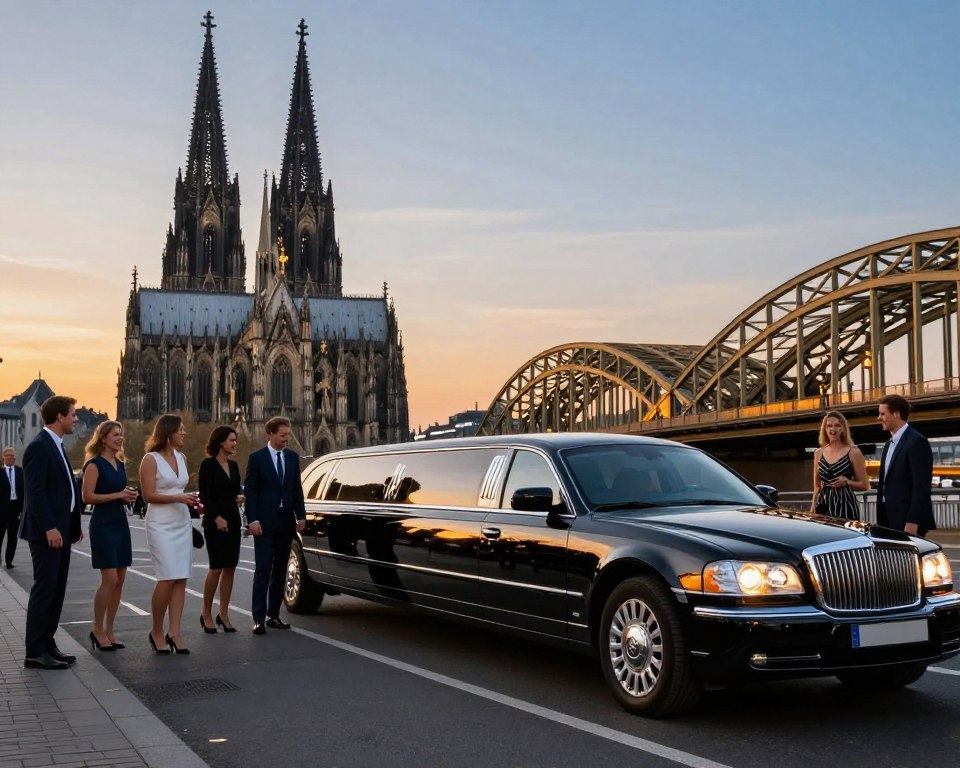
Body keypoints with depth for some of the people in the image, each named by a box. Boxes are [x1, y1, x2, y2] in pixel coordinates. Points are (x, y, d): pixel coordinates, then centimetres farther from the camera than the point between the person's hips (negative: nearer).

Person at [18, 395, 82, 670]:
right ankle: (35, 653, -1)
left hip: (61, 530, 9)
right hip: (46, 532, -9)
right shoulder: (39, 447, -13)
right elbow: (35, 492, -19)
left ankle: (47, 645, 19)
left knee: (56, 590, 12)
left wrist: (74, 525, 16)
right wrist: (49, 528, -23)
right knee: (44, 590, -6)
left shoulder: (56, 446, 17)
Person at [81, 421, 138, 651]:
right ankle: (97, 630, 2)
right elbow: (87, 496, -15)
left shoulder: (120, 465, 16)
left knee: (119, 581, 5)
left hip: (121, 523, 8)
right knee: (109, 579, -11)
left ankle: (108, 631, 12)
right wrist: (118, 495, -16)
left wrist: (129, 496, 4)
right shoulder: (95, 464, -7)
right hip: (103, 524, -8)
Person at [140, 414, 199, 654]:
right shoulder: (151, 459, -6)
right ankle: (156, 632, 5)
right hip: (161, 525, -7)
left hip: (182, 524, 7)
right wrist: (178, 498, -19)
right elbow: (148, 495, -12)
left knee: (181, 580, 0)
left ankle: (174, 633, 0)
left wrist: (191, 500, 7)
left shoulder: (180, 457, 14)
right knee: (167, 579, -11)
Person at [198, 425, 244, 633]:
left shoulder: (233, 466, 14)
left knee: (230, 568, 5)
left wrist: (239, 498, -2)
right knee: (216, 568, -8)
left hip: (233, 521, 7)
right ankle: (206, 614, 4)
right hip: (214, 522, -7)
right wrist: (217, 517, -16)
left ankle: (224, 614, 11)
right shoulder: (208, 465, -6)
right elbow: (204, 495, -10)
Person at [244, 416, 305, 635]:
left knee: (280, 570, 8)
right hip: (264, 522, -5)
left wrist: (300, 516, 5)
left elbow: (297, 489, 13)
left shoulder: (293, 457, 10)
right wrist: (252, 520, -13)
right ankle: (259, 618, -7)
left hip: (286, 521, 5)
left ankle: (273, 615, 15)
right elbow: (249, 491, -6)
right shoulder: (257, 458, -3)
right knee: (263, 570, -7)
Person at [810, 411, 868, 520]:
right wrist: (812, 508, 8)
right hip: (823, 505, 3)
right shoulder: (818, 453, 13)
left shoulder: (853, 452, 2)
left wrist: (846, 482, -12)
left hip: (845, 506, -3)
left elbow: (864, 485, 5)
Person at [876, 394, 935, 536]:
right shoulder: (889, 444, 18)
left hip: (908, 521, -8)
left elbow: (922, 487, -17)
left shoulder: (917, 442, -11)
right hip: (889, 521, 8)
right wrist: (881, 520, 15)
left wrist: (912, 523, -21)